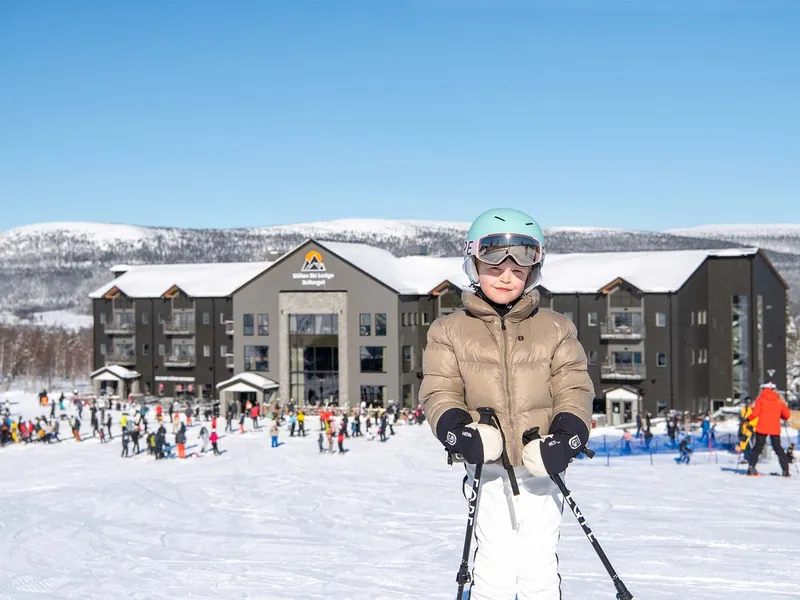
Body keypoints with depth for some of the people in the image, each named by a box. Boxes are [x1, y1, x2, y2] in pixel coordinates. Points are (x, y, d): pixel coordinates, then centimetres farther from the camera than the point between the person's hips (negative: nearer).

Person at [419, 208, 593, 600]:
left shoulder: (555, 329, 8)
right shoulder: (450, 331, 6)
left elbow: (574, 389, 4)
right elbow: (439, 391, 1)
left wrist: (567, 434, -14)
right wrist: (455, 429, -19)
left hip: (541, 467, 1)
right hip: (487, 468, -1)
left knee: (539, 565, 4)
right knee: (494, 564, -1)